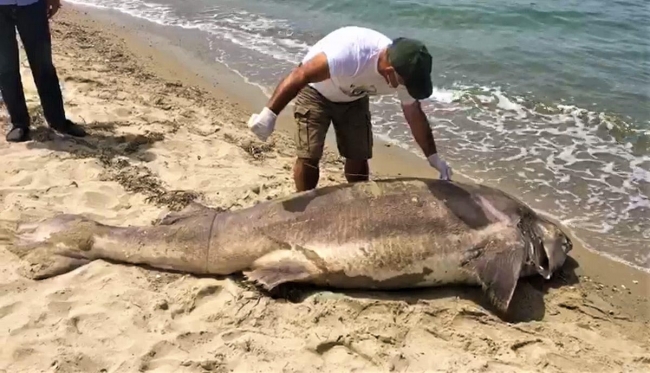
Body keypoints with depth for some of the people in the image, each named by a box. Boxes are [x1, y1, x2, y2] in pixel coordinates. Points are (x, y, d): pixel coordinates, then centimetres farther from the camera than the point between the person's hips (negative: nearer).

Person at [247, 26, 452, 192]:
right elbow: (299, 76, -41)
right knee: (309, 156, -11)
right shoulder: (349, 54, -44)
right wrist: (269, 113, -44)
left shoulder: (403, 70, -22)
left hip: (354, 98, 5)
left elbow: (415, 116, -7)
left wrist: (434, 157, -1)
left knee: (358, 156, 4)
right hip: (315, 92, -5)